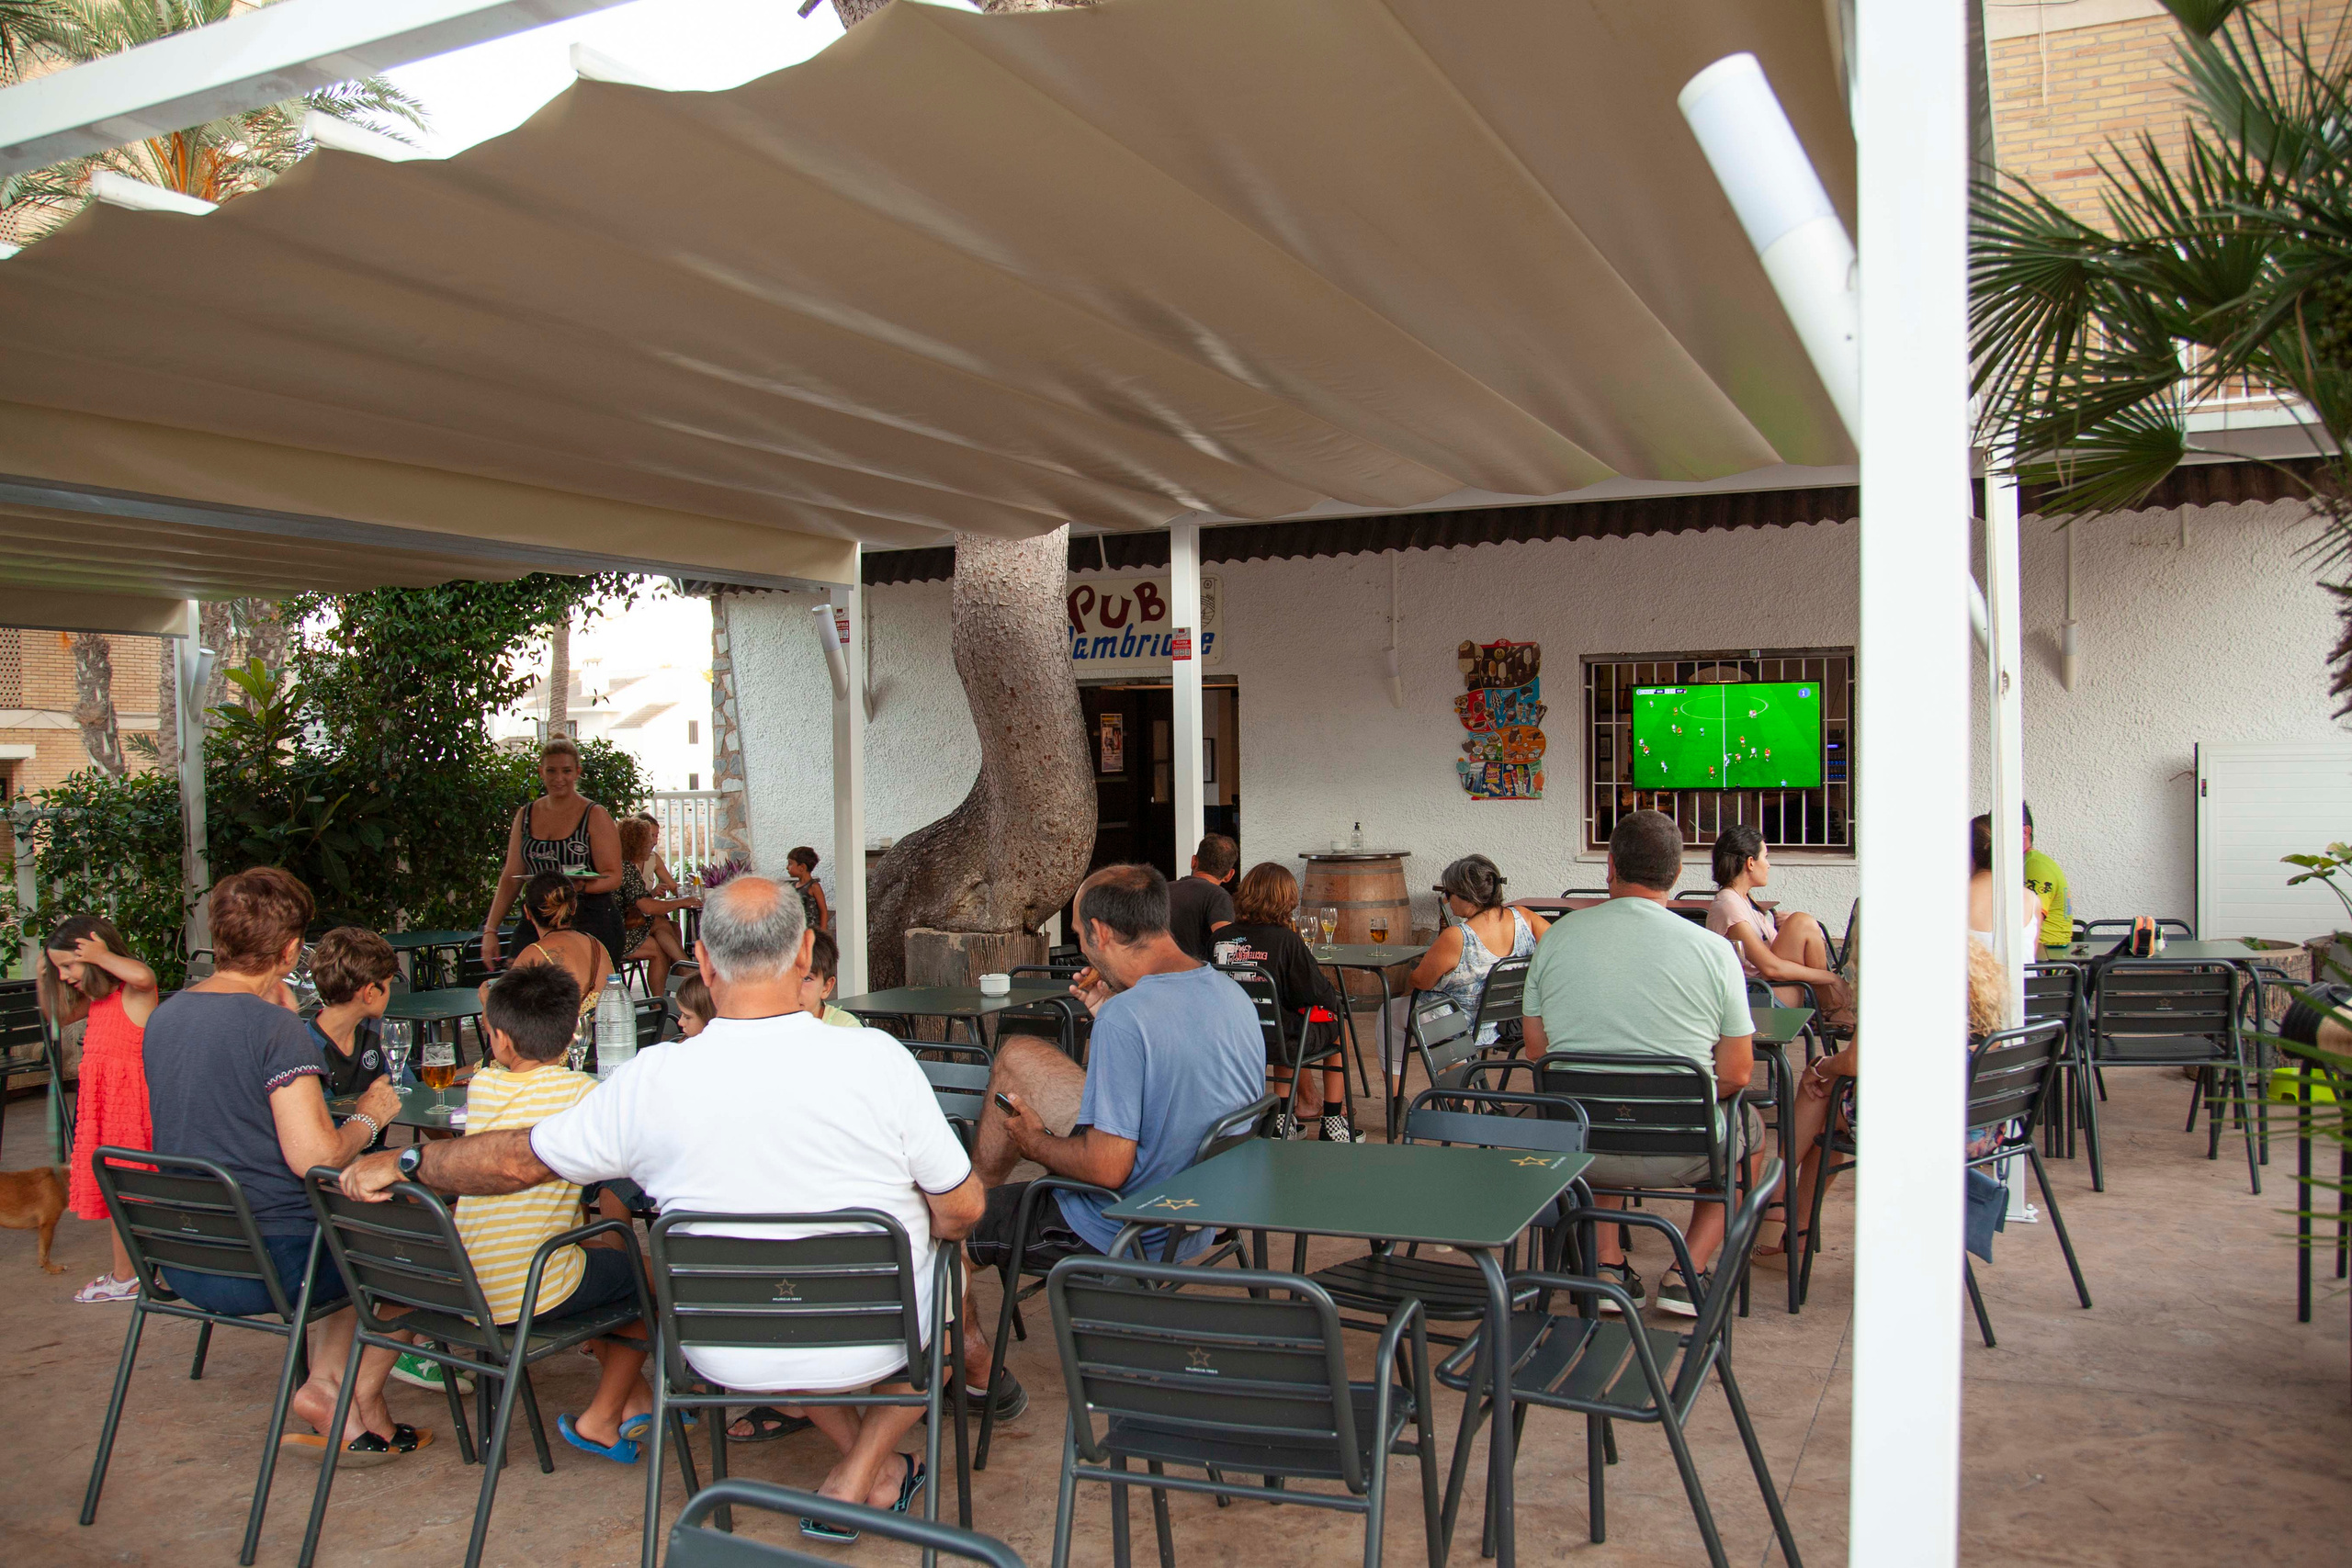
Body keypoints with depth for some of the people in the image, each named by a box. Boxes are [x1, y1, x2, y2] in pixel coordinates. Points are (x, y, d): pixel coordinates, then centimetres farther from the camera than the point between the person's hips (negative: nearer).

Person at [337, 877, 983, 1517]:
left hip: (729, 1359, 3)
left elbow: (518, 1160, -1)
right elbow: (962, 1208, -13)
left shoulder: (651, 1083, -16)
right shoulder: (875, 1056, -20)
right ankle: (861, 1470, 18)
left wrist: (405, 1161, 16)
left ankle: (860, 1451, 29)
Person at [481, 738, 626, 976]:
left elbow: (613, 877, -4)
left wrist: (581, 885, -24)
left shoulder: (595, 816, 0)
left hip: (590, 923, -4)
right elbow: (510, 878, 15)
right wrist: (490, 930, 9)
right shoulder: (526, 816, 14)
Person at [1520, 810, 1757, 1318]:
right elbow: (1736, 1075, -6)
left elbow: (1536, 1049, 5)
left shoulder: (1557, 936, -4)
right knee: (1748, 1124, 30)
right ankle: (1689, 1271, 18)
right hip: (1679, 1151, -2)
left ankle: (1608, 1263, 25)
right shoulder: (1714, 949, -10)